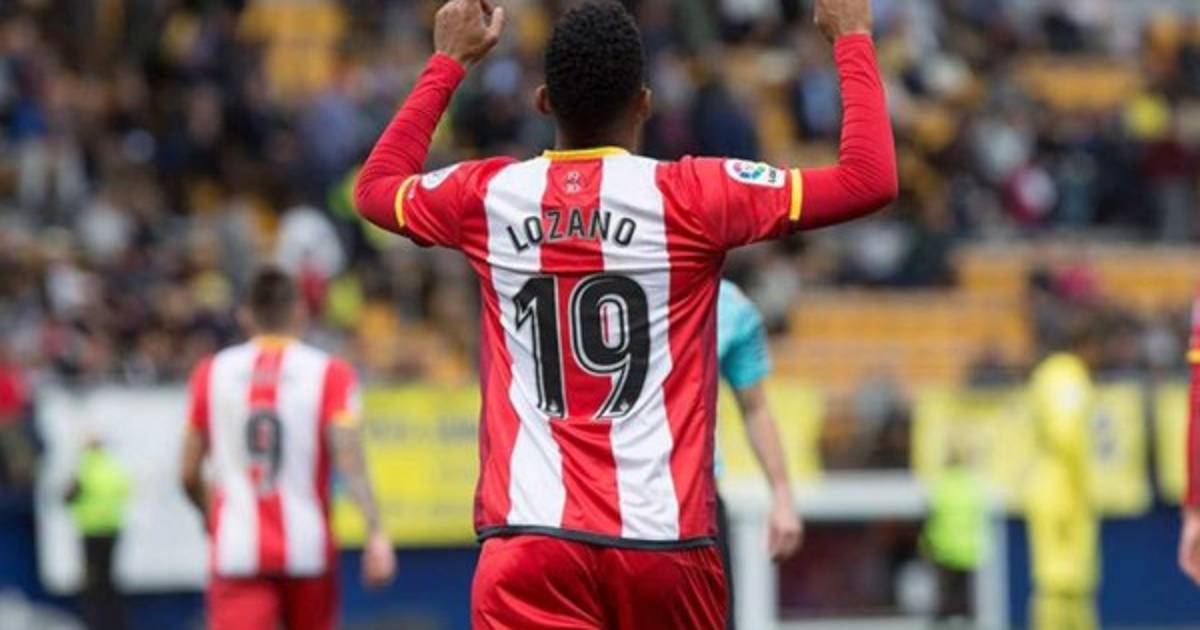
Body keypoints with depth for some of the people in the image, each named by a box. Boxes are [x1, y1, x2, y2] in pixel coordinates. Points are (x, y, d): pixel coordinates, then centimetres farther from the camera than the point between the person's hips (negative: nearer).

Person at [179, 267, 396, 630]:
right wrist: (376, 531, -17)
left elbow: (189, 474, 10)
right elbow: (349, 460, -14)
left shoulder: (211, 373, 6)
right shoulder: (327, 373, -1)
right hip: (307, 551, 0)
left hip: (236, 552, 0)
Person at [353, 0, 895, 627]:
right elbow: (869, 178, 1)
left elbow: (374, 186, 28)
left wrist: (449, 61, 36)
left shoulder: (485, 197, 6)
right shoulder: (691, 198, -2)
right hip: (663, 538, 0)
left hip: (528, 538, 0)